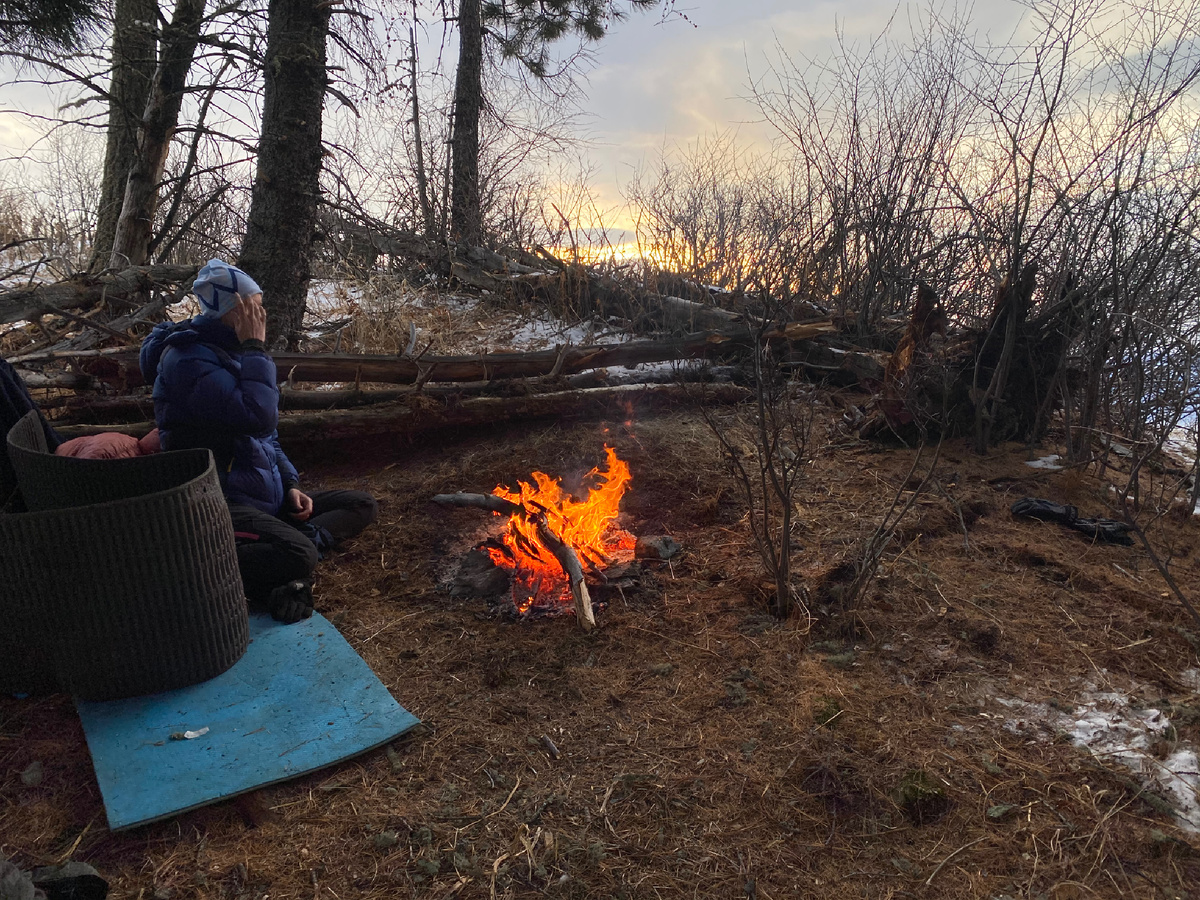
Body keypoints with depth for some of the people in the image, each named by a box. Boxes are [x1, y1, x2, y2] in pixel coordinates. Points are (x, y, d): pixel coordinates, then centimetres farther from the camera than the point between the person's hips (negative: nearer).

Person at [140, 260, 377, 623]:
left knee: (363, 505, 4)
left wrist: (291, 485, 6)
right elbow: (258, 417, -30)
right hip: (220, 506, -9)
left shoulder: (234, 351, 13)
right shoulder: (187, 359, -17)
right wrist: (255, 348, -19)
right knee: (298, 556, -34)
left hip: (268, 497, 10)